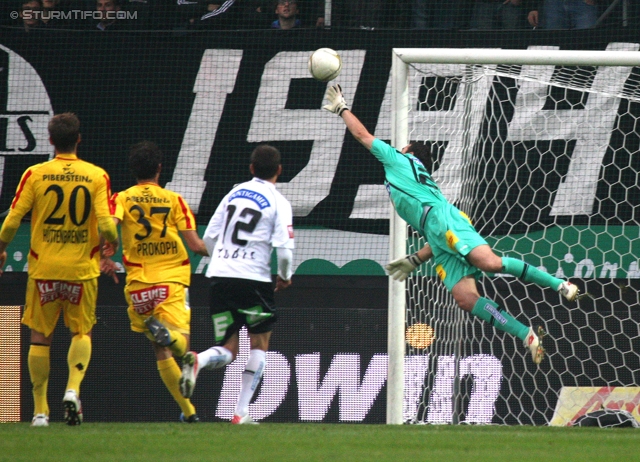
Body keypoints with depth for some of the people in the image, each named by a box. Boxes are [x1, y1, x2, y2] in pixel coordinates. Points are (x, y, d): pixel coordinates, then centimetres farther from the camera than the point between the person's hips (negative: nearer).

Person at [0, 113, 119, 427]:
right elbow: (106, 226, -11)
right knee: (82, 332, 14)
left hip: (43, 268, 0)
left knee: (40, 337, 10)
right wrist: (111, 244, 12)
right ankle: (73, 388, -11)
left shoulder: (34, 175, -6)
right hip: (82, 268, 0)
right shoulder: (97, 176, -5)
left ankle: (40, 410, 9)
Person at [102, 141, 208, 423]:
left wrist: (103, 259, -1)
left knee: (161, 351, 12)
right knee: (180, 343, -12)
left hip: (138, 282, 2)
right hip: (172, 279, -2)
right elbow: (195, 244, -3)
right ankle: (167, 333, -46)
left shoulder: (122, 199, 3)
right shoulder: (173, 199, 2)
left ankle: (188, 410, 6)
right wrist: (209, 252, 18)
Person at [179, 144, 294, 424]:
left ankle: (197, 361, -26)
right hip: (253, 279, -4)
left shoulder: (234, 193, 14)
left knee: (228, 351, 9)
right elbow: (284, 248, -11)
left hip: (219, 276, 4)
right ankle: (241, 412, 5)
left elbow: (209, 237, 13)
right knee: (259, 345, 13)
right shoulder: (278, 202, -1)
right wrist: (285, 277, 8)